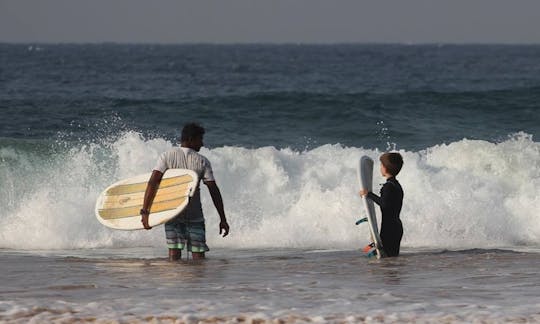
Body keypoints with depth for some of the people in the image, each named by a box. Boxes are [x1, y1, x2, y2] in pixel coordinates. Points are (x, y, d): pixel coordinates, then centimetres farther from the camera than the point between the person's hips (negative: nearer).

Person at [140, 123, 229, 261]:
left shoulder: (167, 156, -2)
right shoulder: (202, 161, -3)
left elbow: (152, 183, -13)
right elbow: (214, 191, -5)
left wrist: (144, 212, -13)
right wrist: (223, 219, 1)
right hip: (195, 216, -1)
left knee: (174, 251, 4)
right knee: (198, 255, 3)